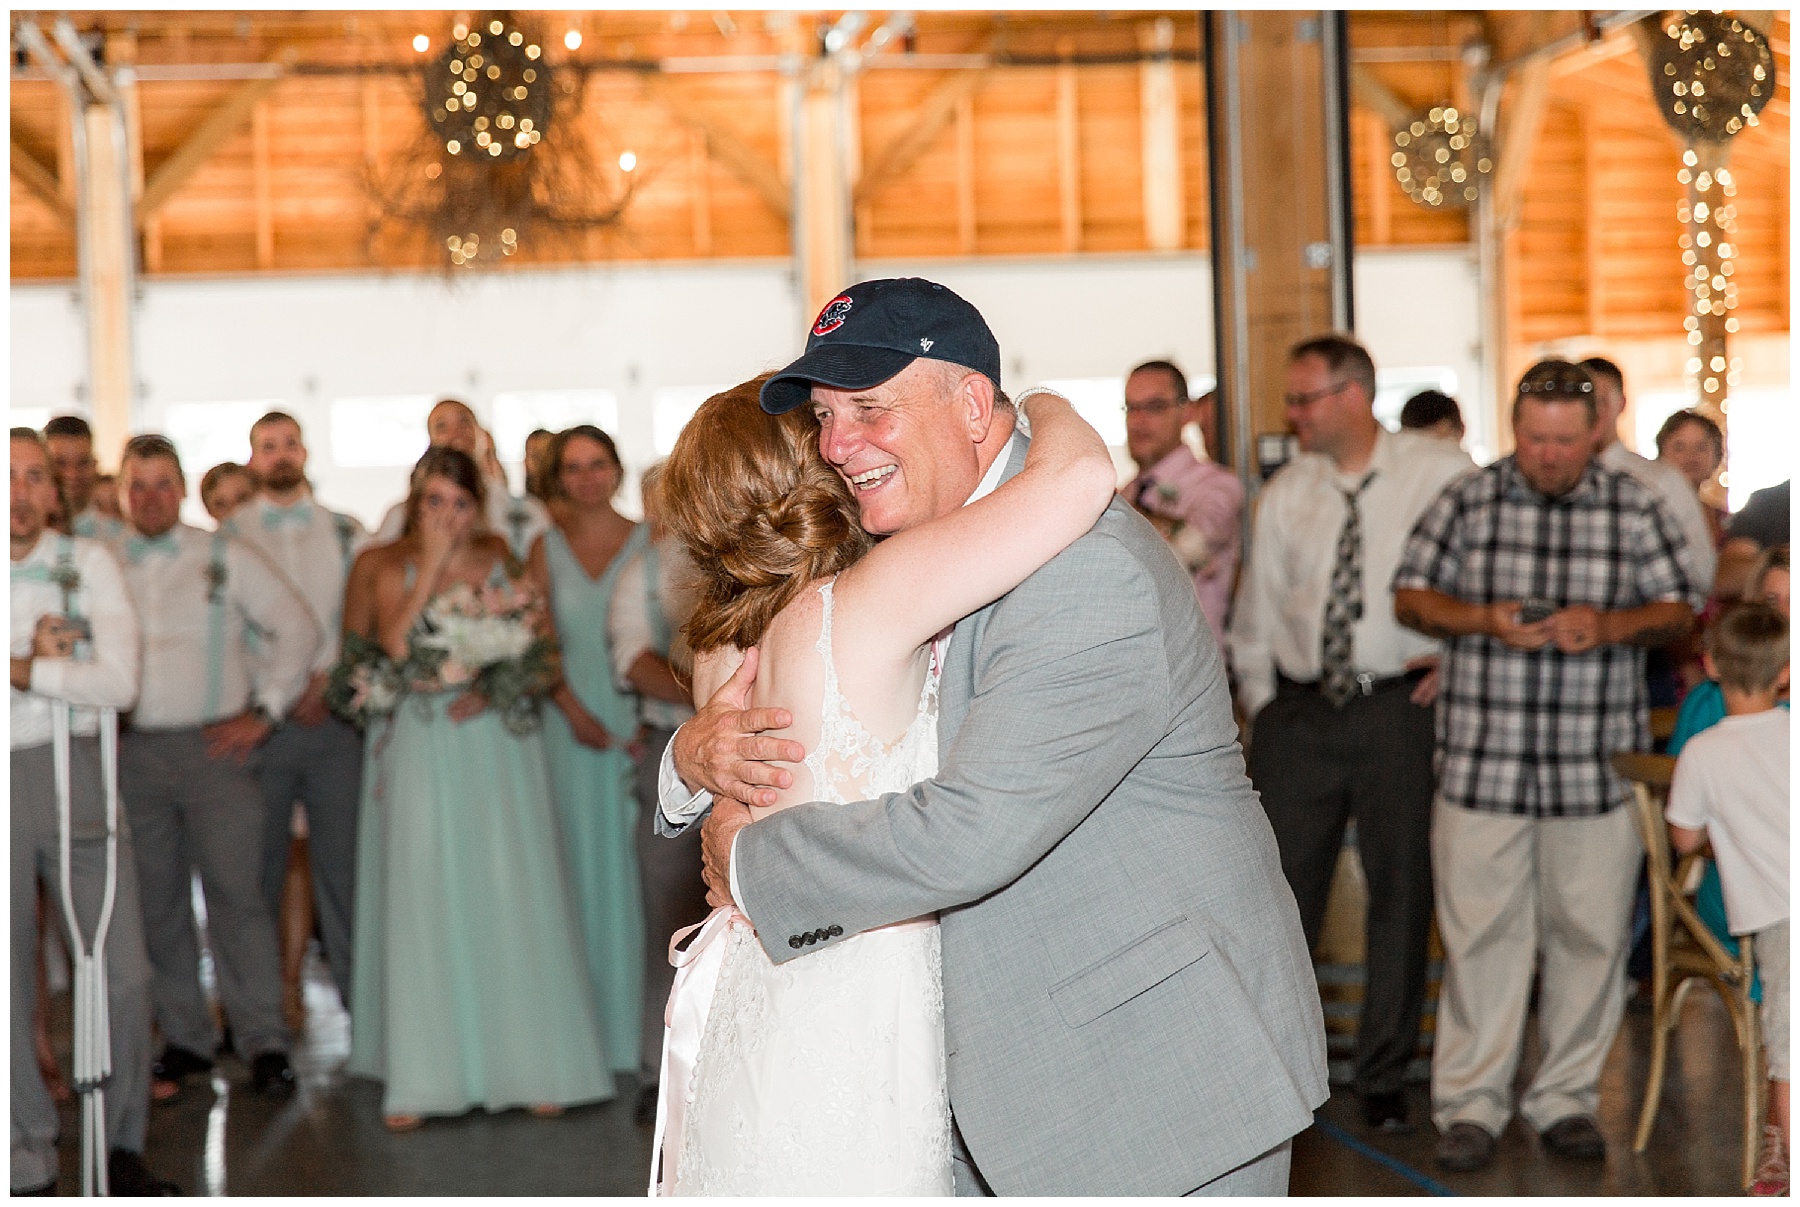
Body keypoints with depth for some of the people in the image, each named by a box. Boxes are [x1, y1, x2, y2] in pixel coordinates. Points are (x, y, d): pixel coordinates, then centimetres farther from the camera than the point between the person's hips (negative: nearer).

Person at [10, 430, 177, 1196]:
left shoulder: (87, 563, 4)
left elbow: (118, 681, -8)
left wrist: (21, 668, -11)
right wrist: (39, 656, -11)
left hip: (75, 774, 0)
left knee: (124, 974, -3)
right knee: (7, 986, 6)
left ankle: (122, 1149, 14)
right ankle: (29, 1168, 18)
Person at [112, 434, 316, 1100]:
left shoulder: (224, 556, 5)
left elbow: (297, 626, 4)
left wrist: (263, 712, -1)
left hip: (212, 746, -2)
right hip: (133, 753, 2)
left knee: (235, 891, -8)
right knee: (158, 900, 6)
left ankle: (264, 1042, -4)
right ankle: (183, 1038, 15)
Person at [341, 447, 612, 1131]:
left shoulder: (506, 566, 5)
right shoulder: (393, 572, 2)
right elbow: (393, 645, -16)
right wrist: (431, 564, -14)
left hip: (497, 747, 1)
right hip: (422, 755, -1)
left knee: (512, 900, 0)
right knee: (423, 902, -1)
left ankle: (530, 1064, 9)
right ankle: (422, 1078, 4)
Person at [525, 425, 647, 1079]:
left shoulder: (649, 541, 3)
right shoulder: (547, 548, 8)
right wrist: (572, 708, -9)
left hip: (640, 722, -1)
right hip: (575, 724, 1)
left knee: (643, 868, -1)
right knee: (586, 867, 2)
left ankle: (650, 1030, 6)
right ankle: (601, 1031, 8)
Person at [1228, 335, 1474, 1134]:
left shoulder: (1442, 474, -1)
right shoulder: (1287, 493, 9)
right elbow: (1257, 610, 14)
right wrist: (1261, 705, 8)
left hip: (1399, 708, -2)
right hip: (1300, 711, 3)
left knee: (1400, 889, 3)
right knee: (1277, 886, 2)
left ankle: (1384, 1076, 15)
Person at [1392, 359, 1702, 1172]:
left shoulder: (1636, 510, 6)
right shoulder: (1467, 503, 5)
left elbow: (1679, 609, 7)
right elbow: (1410, 596, 6)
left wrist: (1611, 625, -13)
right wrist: (1484, 620, -12)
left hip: (1597, 767, 1)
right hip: (1484, 761, -1)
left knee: (1590, 934, 5)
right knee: (1479, 932, 0)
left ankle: (1566, 1099, 19)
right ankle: (1470, 1104, 9)